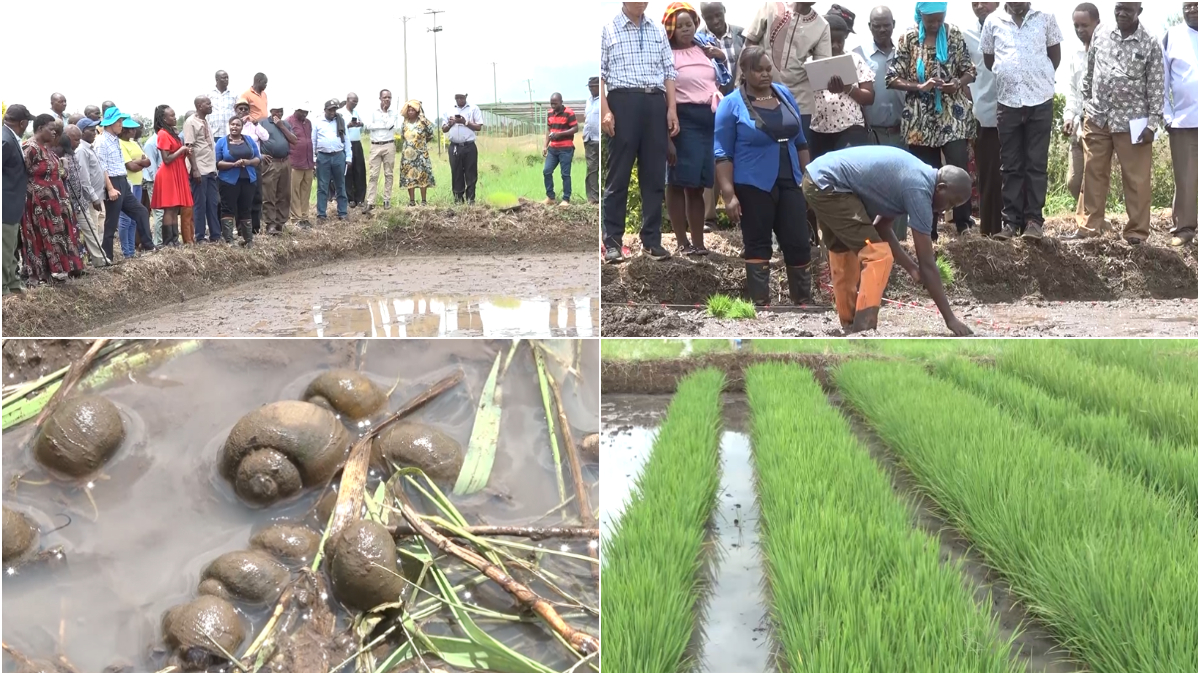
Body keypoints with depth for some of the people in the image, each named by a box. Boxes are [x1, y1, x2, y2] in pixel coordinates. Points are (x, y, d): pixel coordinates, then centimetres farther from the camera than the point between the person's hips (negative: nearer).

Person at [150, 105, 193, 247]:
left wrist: (185, 152, 5)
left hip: (176, 174, 9)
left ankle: (174, 239, 7)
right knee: (169, 209, -9)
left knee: (176, 209, 6)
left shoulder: (172, 133, 15)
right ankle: (168, 241, -9)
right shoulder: (163, 135, -13)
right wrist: (182, 150, -12)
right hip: (168, 175, -9)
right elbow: (166, 159, -18)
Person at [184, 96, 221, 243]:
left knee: (213, 203, 8)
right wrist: (195, 170, -18)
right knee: (200, 204, -2)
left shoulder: (206, 122, 14)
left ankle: (215, 235, 13)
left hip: (211, 170, 7)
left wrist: (215, 167, 14)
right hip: (200, 170, -7)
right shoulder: (191, 122, -8)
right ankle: (200, 238, 3)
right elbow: (189, 148, -13)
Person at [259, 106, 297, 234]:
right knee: (269, 196, -7)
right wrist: (260, 154, -13)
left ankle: (280, 222, 13)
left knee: (284, 195, 6)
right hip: (270, 163, -5)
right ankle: (270, 224, -7)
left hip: (285, 162, 5)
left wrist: (282, 126, -1)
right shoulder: (263, 123, 2)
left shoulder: (286, 124, 17)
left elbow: (294, 141, 4)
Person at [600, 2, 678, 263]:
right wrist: (604, 110, -12)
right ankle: (612, 241, 4)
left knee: (655, 175, 5)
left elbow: (669, 72, 15)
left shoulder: (658, 31, 16)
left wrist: (672, 109, 5)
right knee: (618, 174, -1)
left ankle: (652, 239, 12)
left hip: (655, 104, 4)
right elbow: (599, 74, -2)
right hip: (623, 101, -4)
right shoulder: (607, 29, 3)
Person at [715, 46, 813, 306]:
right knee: (757, 245, 4)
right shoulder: (731, 104, -6)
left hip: (790, 183, 4)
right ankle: (760, 303, 7)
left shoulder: (785, 95, 9)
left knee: (799, 242, 4)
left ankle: (804, 300, 16)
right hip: (754, 186, -4)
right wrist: (729, 195, -16)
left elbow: (800, 142, 16)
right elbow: (723, 154, -9)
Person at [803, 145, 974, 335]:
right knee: (878, 255, -11)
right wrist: (950, 318, -9)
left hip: (819, 177, 10)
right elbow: (927, 263, -14)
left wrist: (911, 268, 13)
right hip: (828, 184, -10)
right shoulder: (919, 190, -16)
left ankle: (850, 326, 34)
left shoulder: (917, 176, 12)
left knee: (844, 256, 23)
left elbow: (882, 226, 20)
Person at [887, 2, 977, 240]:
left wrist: (958, 83, -14)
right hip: (921, 119, 0)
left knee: (959, 171, -10)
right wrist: (920, 86, -17)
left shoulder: (955, 35, 4)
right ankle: (930, 232, 12)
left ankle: (963, 225, 1)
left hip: (954, 115, 0)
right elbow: (893, 78, -2)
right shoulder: (908, 39, 1)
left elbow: (969, 70, 8)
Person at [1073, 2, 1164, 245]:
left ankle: (1137, 232, 10)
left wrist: (1152, 123, -9)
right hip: (1097, 117, 3)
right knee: (1093, 173, 10)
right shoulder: (1101, 32, 3)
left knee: (1136, 179, 2)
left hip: (1131, 121, -3)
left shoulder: (1150, 44, -6)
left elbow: (1156, 87, -5)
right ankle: (1088, 225, 19)